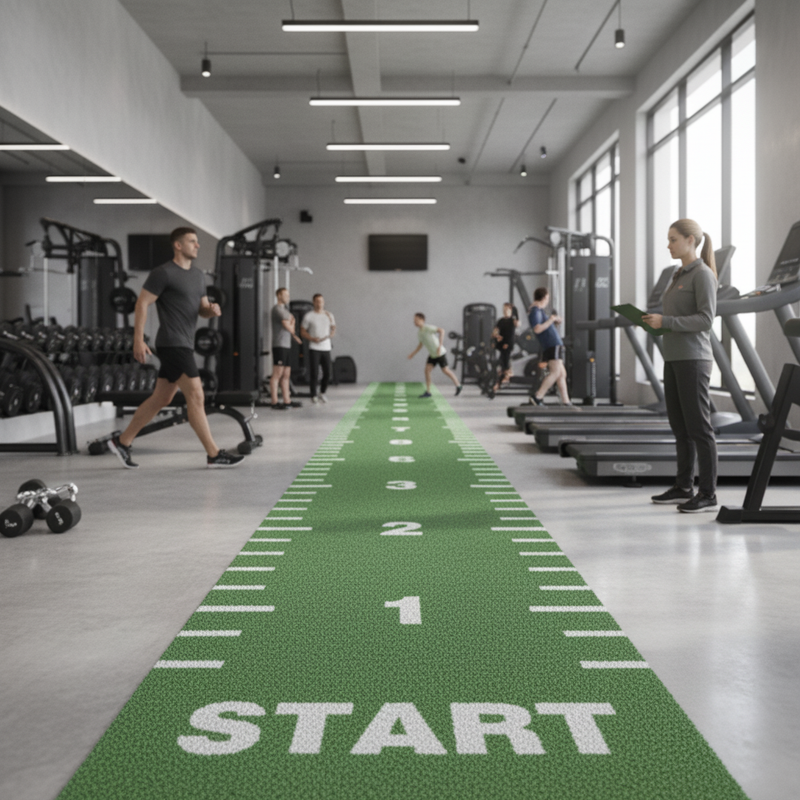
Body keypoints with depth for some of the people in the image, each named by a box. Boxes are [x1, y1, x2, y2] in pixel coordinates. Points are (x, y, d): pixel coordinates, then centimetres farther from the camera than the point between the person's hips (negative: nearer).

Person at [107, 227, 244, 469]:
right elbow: (142, 304, -11)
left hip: (185, 345, 9)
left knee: (161, 399, 13)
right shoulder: (163, 273, -9)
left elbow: (202, 310, 20)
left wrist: (212, 310, -4)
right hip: (172, 345, -9)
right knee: (196, 396, -9)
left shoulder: (198, 276, 17)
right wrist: (138, 340, -17)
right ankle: (214, 455, -5)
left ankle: (122, 441, 23)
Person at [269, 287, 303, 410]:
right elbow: (288, 327, -14)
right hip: (279, 345, -10)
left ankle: (287, 402, 10)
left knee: (286, 375, 8)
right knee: (277, 374, -9)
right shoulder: (277, 308, -8)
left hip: (287, 345, 10)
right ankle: (274, 402, -10)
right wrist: (292, 325, 8)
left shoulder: (284, 309, 22)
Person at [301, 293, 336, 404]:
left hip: (326, 348, 3)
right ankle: (314, 396, 7)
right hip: (314, 349, -3)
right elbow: (302, 332, 3)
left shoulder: (329, 315, 10)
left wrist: (332, 334, -2)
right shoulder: (308, 316, -1)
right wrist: (312, 338, -13)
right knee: (314, 373, -5)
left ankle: (322, 393, 23)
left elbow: (333, 328, 21)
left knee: (327, 373, 2)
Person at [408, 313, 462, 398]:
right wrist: (413, 354, 12)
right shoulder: (419, 333, 5)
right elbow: (421, 344, 20)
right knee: (427, 369, -8)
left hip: (440, 353, -7)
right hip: (432, 355, 7)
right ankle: (427, 392, -5)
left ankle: (458, 386, 20)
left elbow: (441, 330, -26)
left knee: (445, 370, -1)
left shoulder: (428, 328, -20)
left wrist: (440, 345, -31)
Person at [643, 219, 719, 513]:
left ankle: (708, 494, -2)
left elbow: (706, 319, -17)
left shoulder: (703, 274, -9)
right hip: (674, 358, 9)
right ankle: (683, 487, 19)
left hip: (693, 359, -9)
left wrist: (665, 321, -22)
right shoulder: (679, 275, 17)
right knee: (679, 425, 12)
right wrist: (653, 320, 5)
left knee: (698, 425, -6)